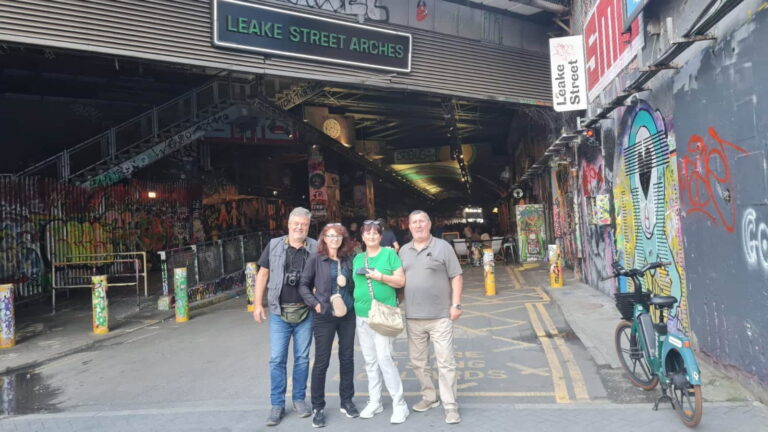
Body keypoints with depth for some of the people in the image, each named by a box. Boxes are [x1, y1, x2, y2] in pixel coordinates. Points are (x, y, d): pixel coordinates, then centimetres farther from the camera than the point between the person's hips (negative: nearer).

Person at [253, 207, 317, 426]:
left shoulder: (315, 248, 1)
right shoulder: (274, 245, 2)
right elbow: (263, 274, 4)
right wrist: (257, 303, 0)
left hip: (306, 312, 0)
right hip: (279, 312, 0)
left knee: (302, 358, 11)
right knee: (277, 359, 3)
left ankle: (299, 399, 26)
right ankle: (277, 405, 15)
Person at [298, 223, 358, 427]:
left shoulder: (349, 259, 4)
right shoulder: (316, 259, -5)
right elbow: (303, 285, 0)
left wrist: (347, 283, -8)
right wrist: (314, 303, -12)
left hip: (348, 314, 4)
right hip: (324, 316, -3)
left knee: (347, 358, 12)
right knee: (321, 361, 2)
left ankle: (347, 401, 27)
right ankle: (318, 407, 15)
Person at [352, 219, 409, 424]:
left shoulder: (389, 253, -3)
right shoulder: (358, 258, 12)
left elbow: (401, 281, -6)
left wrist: (381, 277, -20)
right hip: (362, 315, 5)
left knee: (384, 358, -9)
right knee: (370, 361, 11)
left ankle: (399, 404, 3)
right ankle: (374, 402, 23)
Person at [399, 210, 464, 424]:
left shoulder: (442, 246, -2)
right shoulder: (404, 251, 10)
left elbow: (456, 277, -2)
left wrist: (456, 304, -9)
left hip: (440, 316, -4)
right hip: (413, 317, 5)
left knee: (445, 362, -2)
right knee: (418, 362, 13)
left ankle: (450, 405, 9)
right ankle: (429, 397, 30)